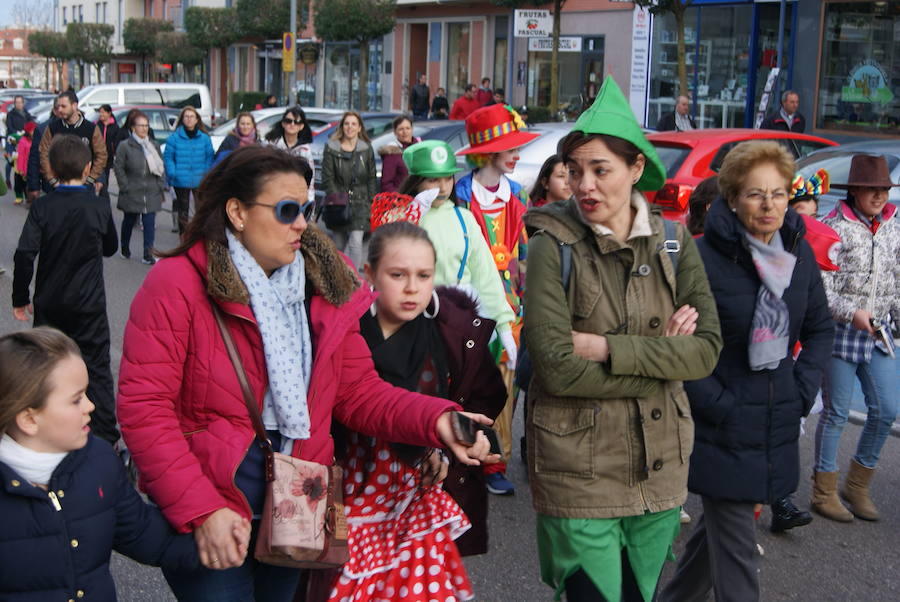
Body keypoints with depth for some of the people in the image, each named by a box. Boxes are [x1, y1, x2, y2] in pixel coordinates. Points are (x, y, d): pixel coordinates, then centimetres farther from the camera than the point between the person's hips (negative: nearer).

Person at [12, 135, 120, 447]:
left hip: (49, 304, 1)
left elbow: (24, 255, -14)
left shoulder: (42, 207, -9)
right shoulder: (99, 207, -8)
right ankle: (105, 437, 6)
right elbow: (110, 247, 7)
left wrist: (20, 298, -5)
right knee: (97, 368, 6)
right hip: (89, 304, -1)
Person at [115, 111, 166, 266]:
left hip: (151, 194, 2)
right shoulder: (125, 146, -3)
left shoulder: (154, 145, 10)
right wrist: (125, 187, -8)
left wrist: (161, 186, 6)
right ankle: (125, 250, 31)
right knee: (129, 222, 13)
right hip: (131, 194, -2)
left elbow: (161, 167, 13)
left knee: (150, 224, -4)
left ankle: (148, 255, -2)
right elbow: (119, 168, -4)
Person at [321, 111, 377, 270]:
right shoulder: (331, 148, 3)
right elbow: (327, 179, -1)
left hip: (360, 203, 0)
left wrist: (371, 203, 2)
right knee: (339, 245, 6)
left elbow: (372, 179, 10)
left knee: (356, 242, -14)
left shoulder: (366, 149, 7)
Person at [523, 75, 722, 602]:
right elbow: (556, 367, -19)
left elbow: (707, 350, -7)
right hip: (580, 471, -4)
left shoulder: (674, 242, 3)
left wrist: (607, 348, -16)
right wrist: (660, 360, -12)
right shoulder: (552, 247, -10)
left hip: (660, 465, 4)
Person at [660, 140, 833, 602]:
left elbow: (819, 327, 17)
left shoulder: (800, 253, 3)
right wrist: (717, 404, -14)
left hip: (778, 428, 6)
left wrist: (803, 390, 6)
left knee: (721, 523, 19)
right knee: (735, 549, -1)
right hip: (722, 431, -6)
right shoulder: (704, 256, -15)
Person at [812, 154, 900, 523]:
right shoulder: (834, 227, -10)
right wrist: (852, 313, -23)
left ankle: (858, 485, 21)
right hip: (839, 331, -6)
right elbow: (819, 288, -14)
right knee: (836, 413, 2)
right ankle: (824, 492, 15)